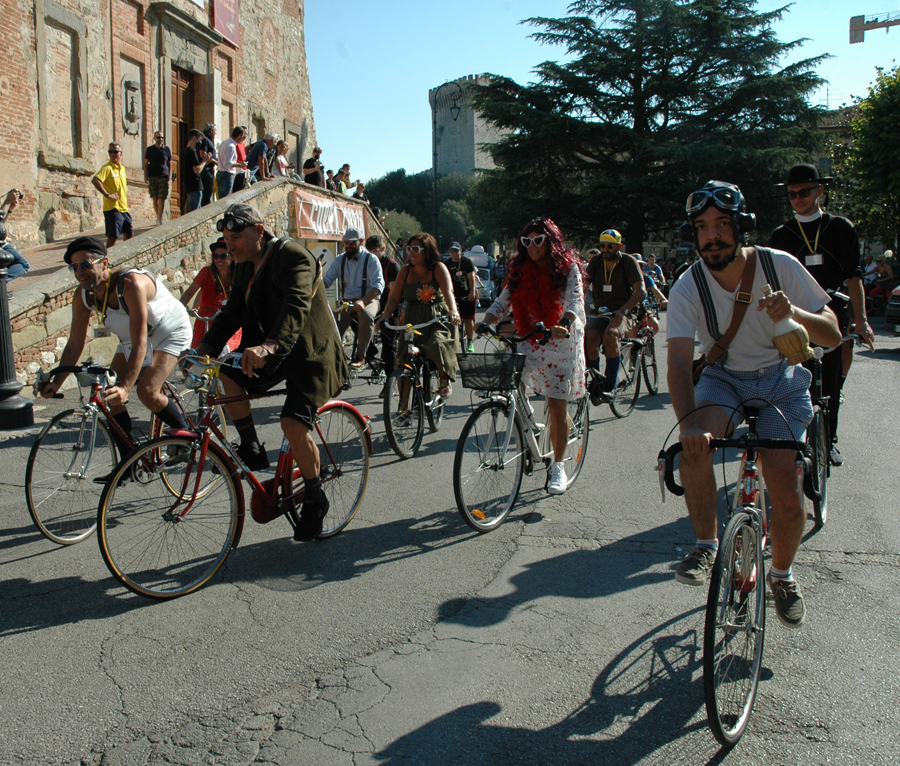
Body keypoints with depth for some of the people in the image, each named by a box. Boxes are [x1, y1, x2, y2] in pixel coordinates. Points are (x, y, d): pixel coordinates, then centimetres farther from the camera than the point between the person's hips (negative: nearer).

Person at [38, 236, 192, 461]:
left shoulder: (131, 284, -35)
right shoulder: (83, 295, -14)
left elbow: (140, 343, -39)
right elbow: (75, 344, -5)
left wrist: (126, 387, -48)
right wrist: (56, 382, -16)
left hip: (170, 333, -7)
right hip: (130, 340, 7)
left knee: (147, 391, -26)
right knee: (111, 398, -5)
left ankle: (184, 432, 0)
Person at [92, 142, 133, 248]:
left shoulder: (122, 168, 13)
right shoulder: (107, 168, -11)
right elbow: (95, 180, -27)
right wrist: (107, 195, -24)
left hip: (124, 209, 8)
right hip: (113, 208, -8)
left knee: (130, 234, 15)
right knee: (113, 236, -8)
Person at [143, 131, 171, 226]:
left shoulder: (167, 149, 10)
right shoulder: (150, 149, 9)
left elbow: (169, 163, 15)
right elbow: (146, 163, 10)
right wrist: (145, 175, 0)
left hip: (164, 176, -1)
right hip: (152, 176, 1)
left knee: (161, 199, -10)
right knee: (155, 198, 3)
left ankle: (159, 219, -13)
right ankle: (158, 217, 14)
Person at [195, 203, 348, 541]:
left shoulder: (293, 256, -18)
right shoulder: (245, 268, 9)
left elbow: (296, 307, -34)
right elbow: (232, 313, 7)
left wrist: (268, 346, -50)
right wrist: (204, 348, -8)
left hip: (310, 354, -8)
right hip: (271, 354, 8)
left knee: (294, 424, -24)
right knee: (225, 372, -14)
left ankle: (314, 498, -1)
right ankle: (251, 449, 3)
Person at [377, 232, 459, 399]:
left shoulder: (438, 268, -6)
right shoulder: (406, 271, 5)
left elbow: (448, 291, -21)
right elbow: (394, 297, 3)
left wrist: (453, 311, -40)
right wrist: (385, 316, -14)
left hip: (438, 320, -3)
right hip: (413, 322, 4)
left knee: (436, 345, -32)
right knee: (403, 362, -7)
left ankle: (445, 381, -3)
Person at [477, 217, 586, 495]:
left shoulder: (567, 266, -5)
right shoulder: (520, 271, 8)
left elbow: (575, 299, -20)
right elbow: (503, 301, 1)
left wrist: (564, 324, -39)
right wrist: (485, 322, -17)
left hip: (561, 339, -4)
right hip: (530, 340, 4)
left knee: (556, 405, -3)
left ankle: (558, 467, 11)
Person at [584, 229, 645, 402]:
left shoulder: (628, 262, -6)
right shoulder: (596, 261, 5)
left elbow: (641, 290, -17)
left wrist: (623, 310, -32)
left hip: (623, 315, -3)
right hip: (600, 313, 3)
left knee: (610, 334, -35)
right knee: (589, 336, -28)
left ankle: (610, 385, -24)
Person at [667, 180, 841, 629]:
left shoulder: (781, 267, -17)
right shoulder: (688, 288, -18)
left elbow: (832, 336, -14)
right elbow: (679, 360, -28)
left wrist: (794, 314, -37)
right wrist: (688, 419, -47)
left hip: (782, 379, 0)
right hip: (723, 378, 0)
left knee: (786, 493, -14)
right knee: (696, 443, -33)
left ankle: (781, 574, 16)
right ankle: (707, 544, -10)